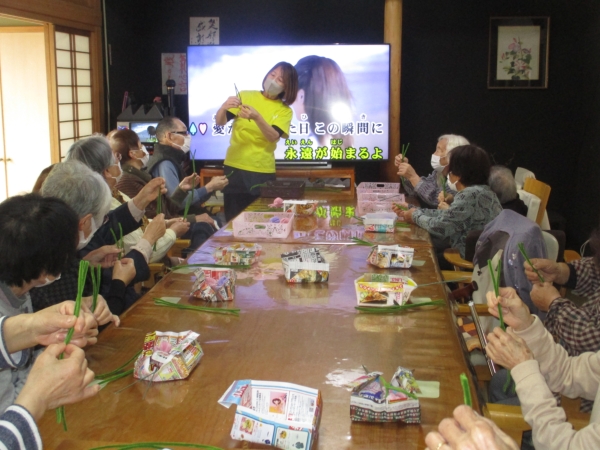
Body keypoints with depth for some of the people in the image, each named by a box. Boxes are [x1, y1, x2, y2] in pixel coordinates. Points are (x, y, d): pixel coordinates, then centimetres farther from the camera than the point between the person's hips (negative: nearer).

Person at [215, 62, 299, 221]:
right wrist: (224, 107, -24)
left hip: (263, 171, 0)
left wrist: (257, 118, -29)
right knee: (233, 219, 3)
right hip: (234, 167, 0)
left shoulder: (285, 110, 4)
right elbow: (220, 122, -3)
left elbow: (273, 137, -13)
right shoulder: (245, 96, 5)